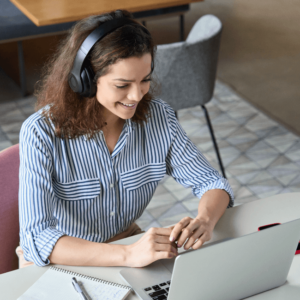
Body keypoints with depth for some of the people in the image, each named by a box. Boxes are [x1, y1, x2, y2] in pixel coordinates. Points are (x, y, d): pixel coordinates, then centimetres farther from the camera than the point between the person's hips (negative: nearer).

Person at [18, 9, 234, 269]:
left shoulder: (158, 117, -9)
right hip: (63, 260, -2)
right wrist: (127, 255, -43)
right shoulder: (42, 133, -23)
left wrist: (204, 221, -25)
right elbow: (36, 240, -31)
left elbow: (212, 182, -1)